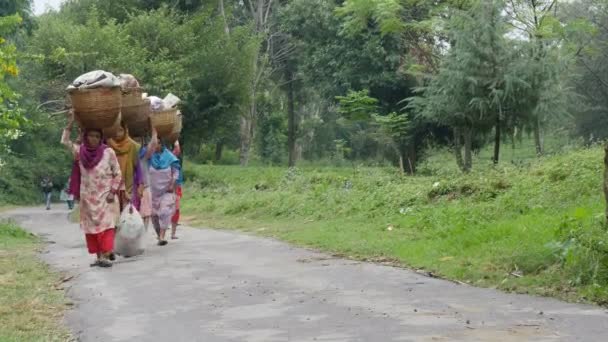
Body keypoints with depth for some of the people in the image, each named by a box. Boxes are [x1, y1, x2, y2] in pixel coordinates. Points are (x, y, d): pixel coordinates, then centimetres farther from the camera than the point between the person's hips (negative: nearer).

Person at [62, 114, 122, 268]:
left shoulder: (108, 152, -6)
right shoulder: (80, 151, 2)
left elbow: (118, 174, -2)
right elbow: (64, 140, 12)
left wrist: (113, 192, -10)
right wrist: (71, 121, 4)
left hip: (105, 197, -3)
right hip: (88, 198, 4)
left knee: (106, 226, -11)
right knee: (91, 227, 4)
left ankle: (106, 256, -17)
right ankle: (99, 257, 9)